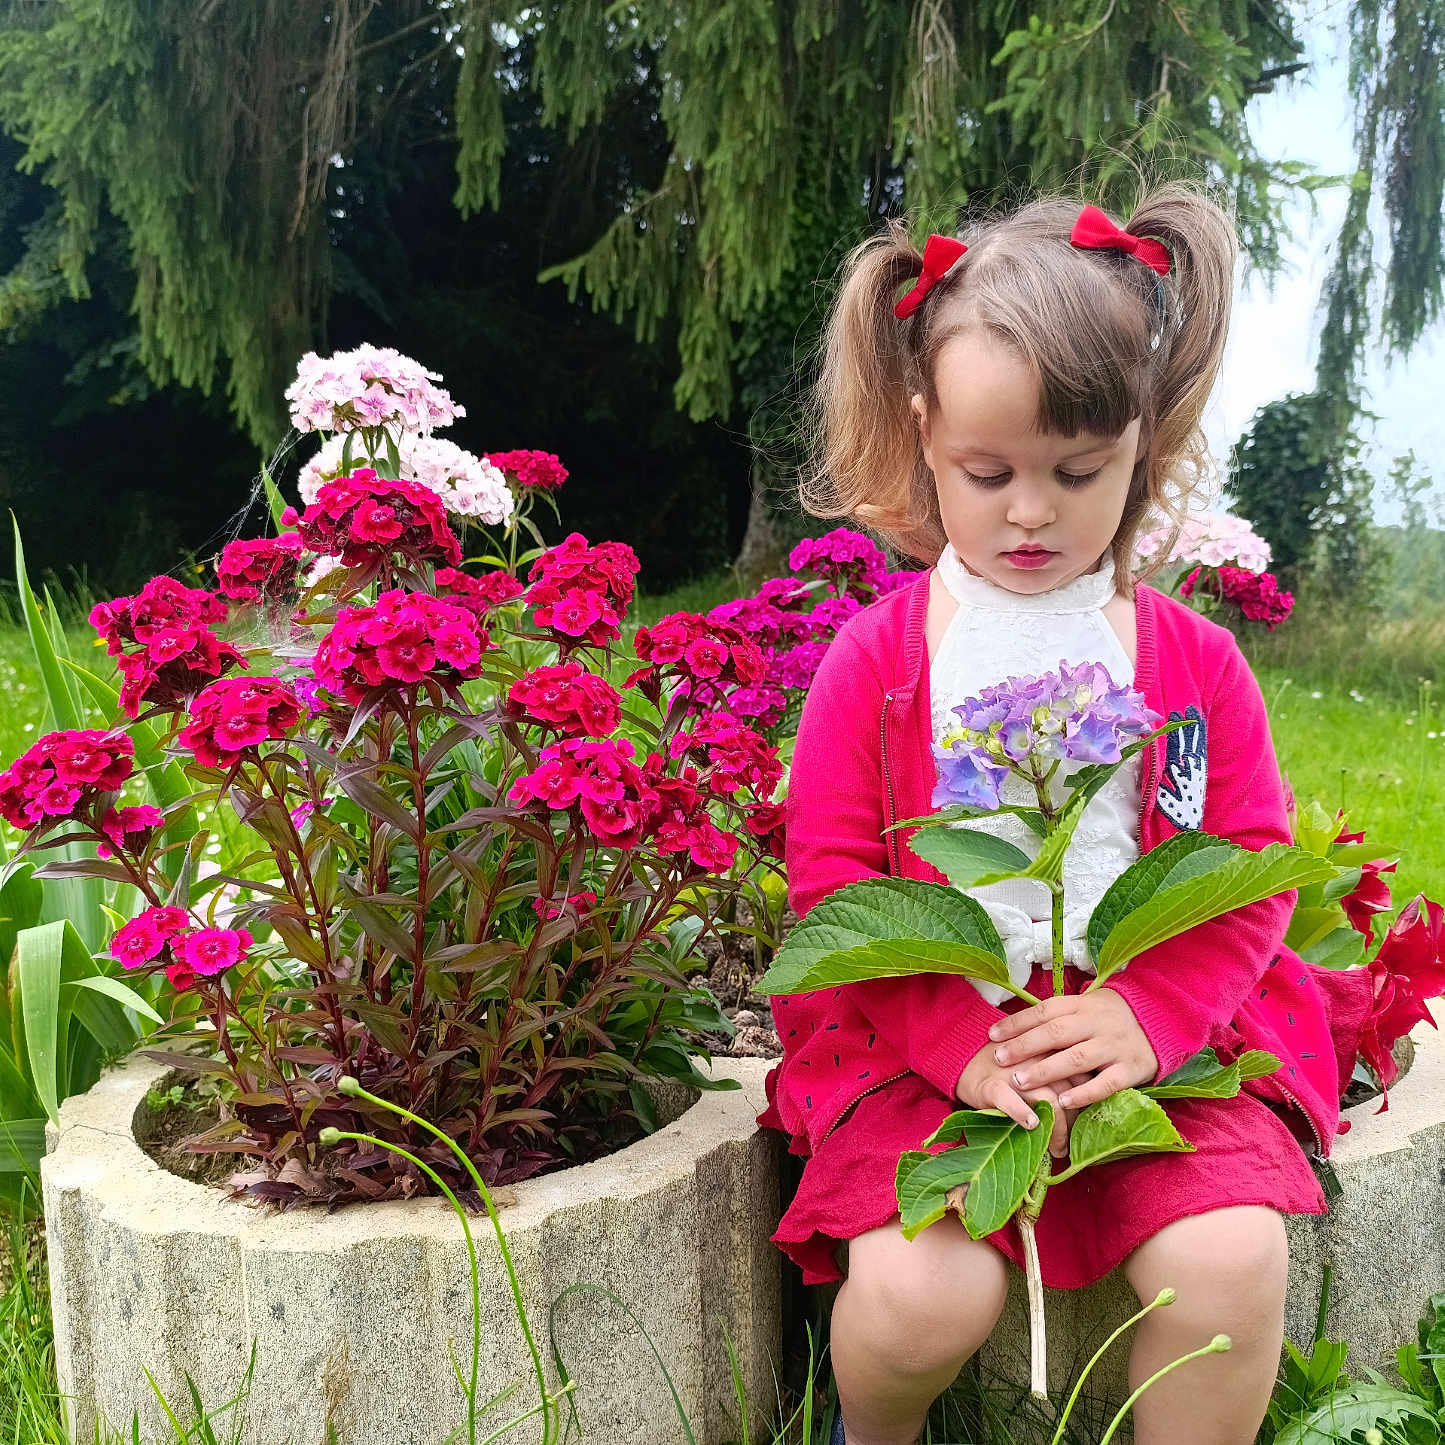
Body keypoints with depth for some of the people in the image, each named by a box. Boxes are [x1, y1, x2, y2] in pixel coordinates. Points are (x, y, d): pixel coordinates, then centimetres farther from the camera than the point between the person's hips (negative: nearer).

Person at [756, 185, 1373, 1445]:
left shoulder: (1193, 657, 4)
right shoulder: (877, 657, -1)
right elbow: (831, 879, -3)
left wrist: (1149, 1018, -14)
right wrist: (961, 1043, -15)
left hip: (1155, 1041, 2)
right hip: (926, 1043, -1)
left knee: (1231, 1262, -21)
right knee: (922, 1297, -21)